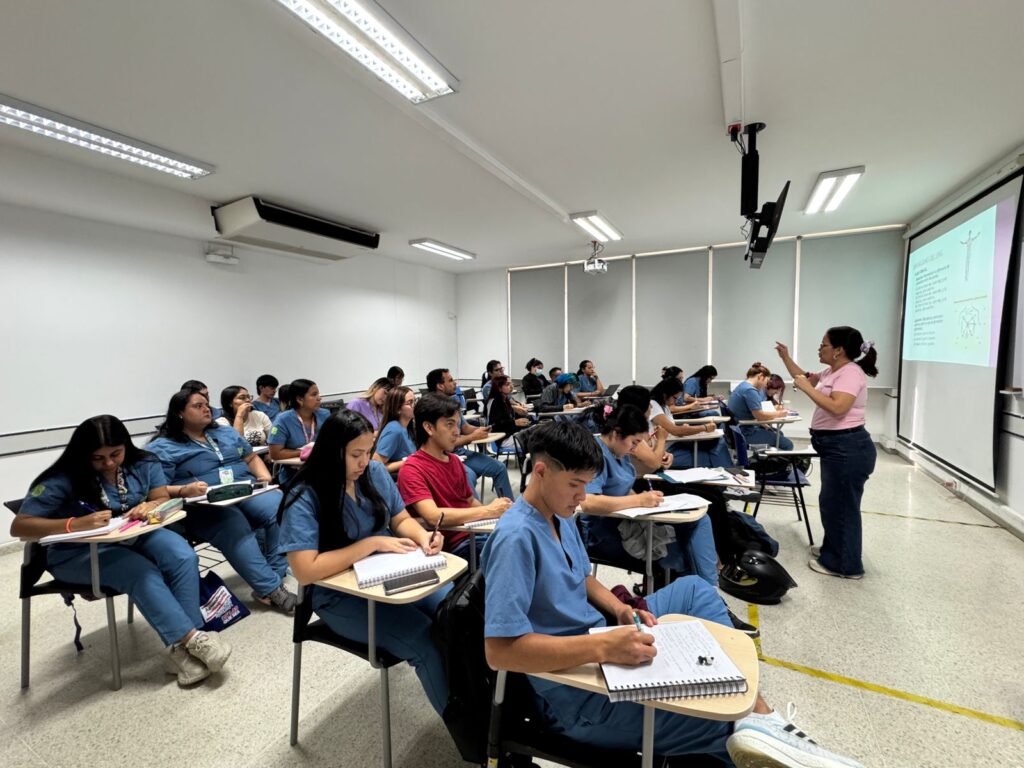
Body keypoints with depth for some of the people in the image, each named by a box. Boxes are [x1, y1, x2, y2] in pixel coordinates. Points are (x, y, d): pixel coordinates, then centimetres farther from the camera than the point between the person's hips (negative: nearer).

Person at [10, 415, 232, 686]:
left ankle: (182, 648, -23)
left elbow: (164, 499, -3)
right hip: (79, 553, -3)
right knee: (143, 574, -33)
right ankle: (192, 639, -27)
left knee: (184, 557, -27)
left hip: (134, 537, 4)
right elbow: (19, 526, -17)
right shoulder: (63, 480, -15)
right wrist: (77, 524, -35)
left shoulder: (144, 464, -3)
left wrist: (150, 506, -29)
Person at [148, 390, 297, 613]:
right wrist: (185, 491, -24)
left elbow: (251, 458, 25)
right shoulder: (162, 447, 6)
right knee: (236, 530, -38)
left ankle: (273, 575, -22)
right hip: (205, 506, -4)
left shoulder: (225, 432, 23)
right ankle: (271, 589, -33)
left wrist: (265, 478, 5)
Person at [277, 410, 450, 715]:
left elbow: (401, 519, 8)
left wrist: (422, 535, -14)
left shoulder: (375, 472, -1)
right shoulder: (304, 498, -16)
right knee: (427, 643, -24)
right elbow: (305, 571, -22)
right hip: (342, 595, -5)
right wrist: (372, 543, -23)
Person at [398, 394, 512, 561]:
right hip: (452, 546, -7)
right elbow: (433, 516, -22)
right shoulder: (411, 469, -11)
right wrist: (488, 511, -19)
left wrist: (498, 508, -2)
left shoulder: (454, 460, 12)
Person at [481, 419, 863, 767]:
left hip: (600, 647, 10)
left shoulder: (558, 516, 4)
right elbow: (499, 650, -33)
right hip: (576, 694, -10)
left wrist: (619, 610, -4)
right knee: (731, 716, -16)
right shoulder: (517, 537, -28)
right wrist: (603, 646, -36)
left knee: (694, 589, 10)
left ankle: (760, 720, 1)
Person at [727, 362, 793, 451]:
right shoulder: (750, 390, -21)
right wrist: (778, 414, -9)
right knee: (787, 444, -8)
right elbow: (760, 416, -25)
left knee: (778, 433, 28)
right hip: (746, 433, -11)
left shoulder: (743, 386, 11)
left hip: (741, 428, 11)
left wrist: (773, 409, 9)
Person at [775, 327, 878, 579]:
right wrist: (786, 358, 16)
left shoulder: (850, 373, -18)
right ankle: (833, 551, 37)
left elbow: (837, 407, -31)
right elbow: (806, 378, 27)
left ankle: (843, 565, 15)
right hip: (835, 447, 11)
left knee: (841, 505, 1)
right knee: (832, 503, 21)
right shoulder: (831, 372, 12)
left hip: (847, 448, -11)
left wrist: (807, 388, -24)